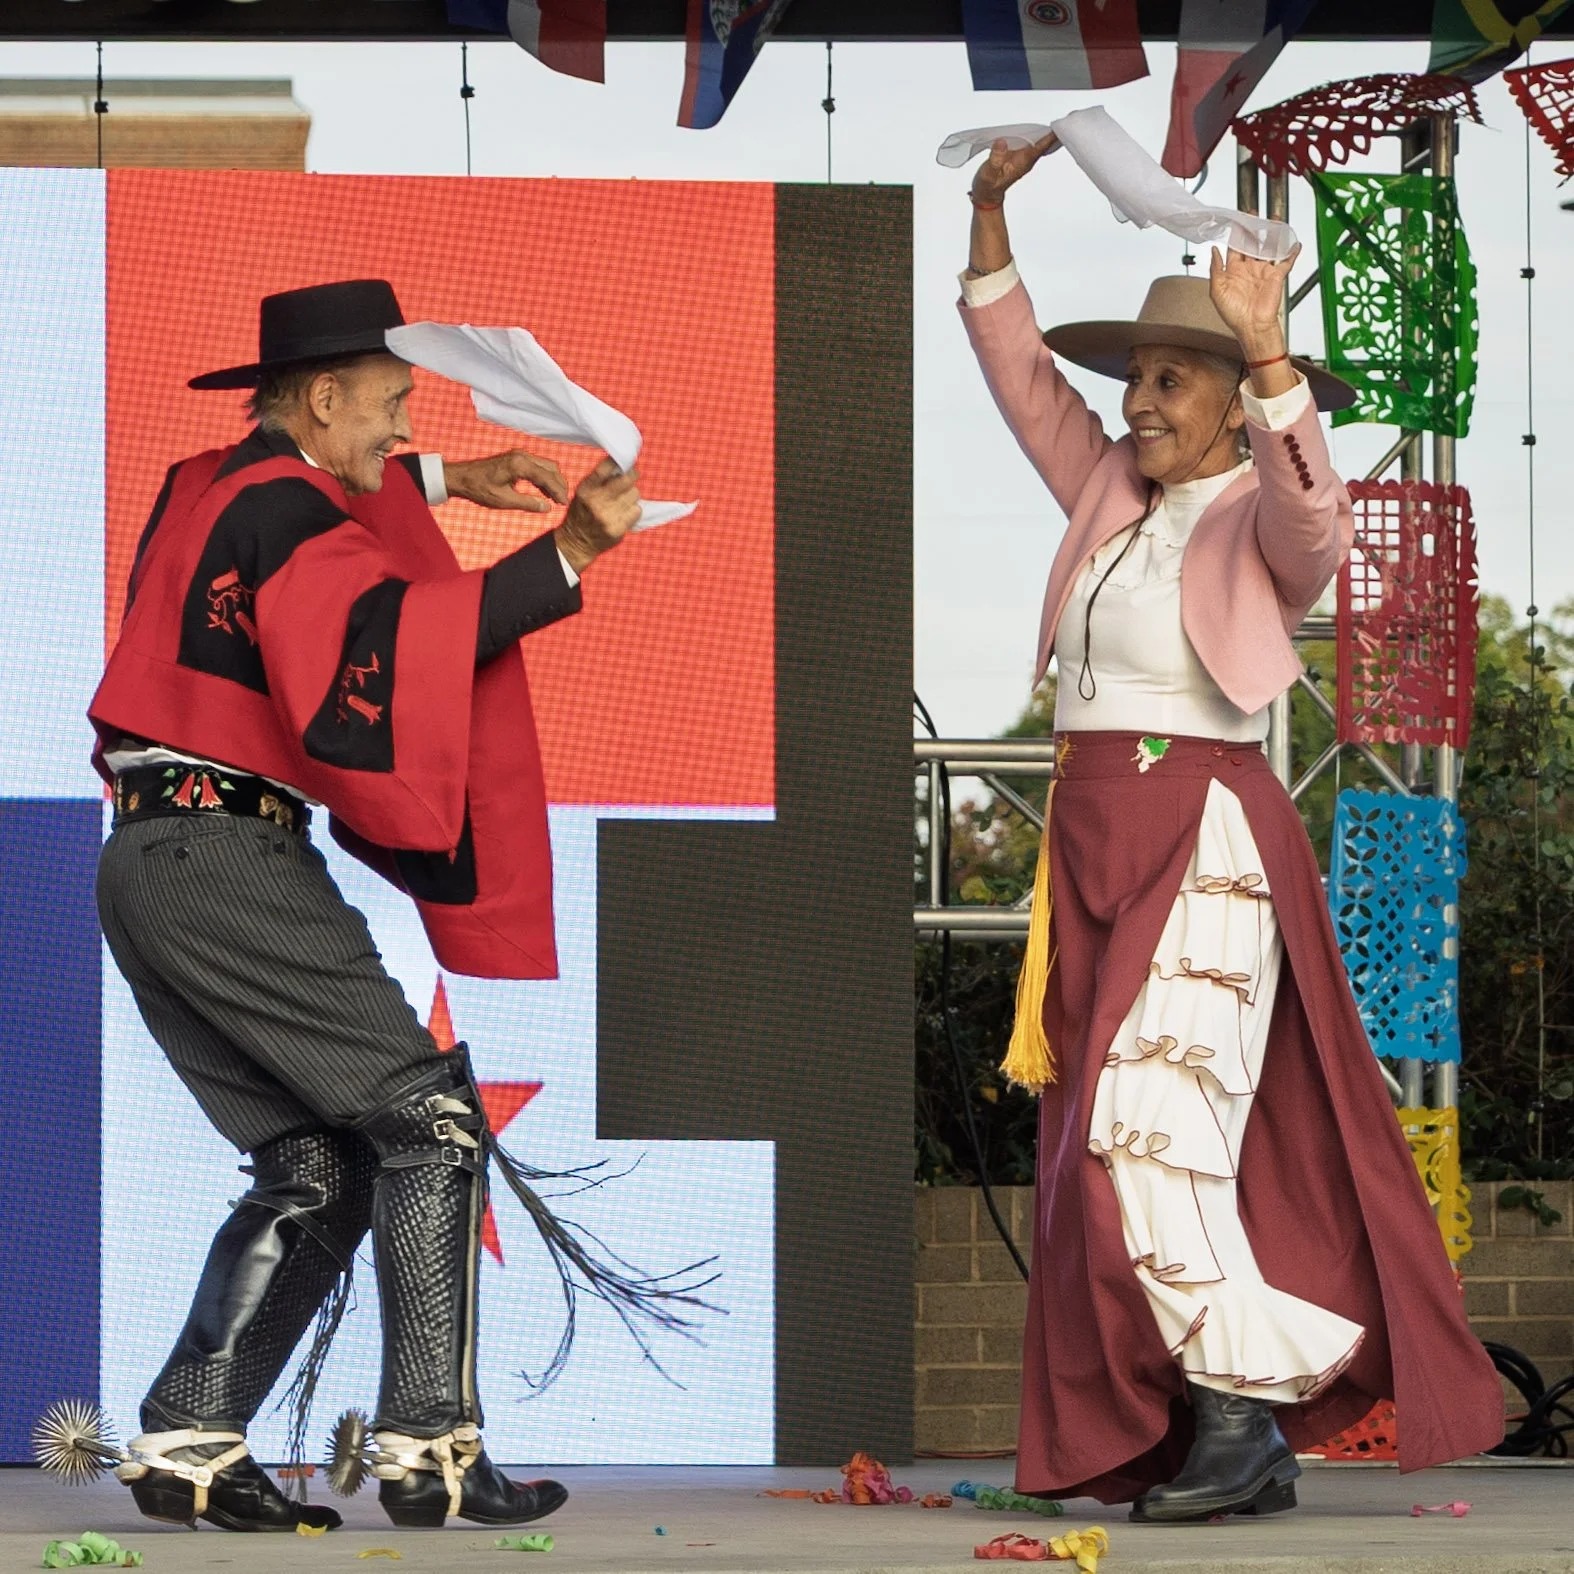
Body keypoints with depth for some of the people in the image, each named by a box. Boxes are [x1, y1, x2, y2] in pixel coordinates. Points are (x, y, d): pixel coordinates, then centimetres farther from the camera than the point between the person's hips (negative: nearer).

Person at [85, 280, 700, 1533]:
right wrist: (564, 558, -30)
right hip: (229, 857, -10)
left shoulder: (206, 485, 18)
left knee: (315, 1172, 10)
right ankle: (429, 1446, -12)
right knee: (430, 1120, -7)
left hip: (145, 862, 10)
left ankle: (187, 1444, 2)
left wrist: (445, 480, 34)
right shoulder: (289, 522, -11)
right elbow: (383, 647, -28)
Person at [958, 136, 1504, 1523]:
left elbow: (1309, 508, -30)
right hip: (1095, 842, 8)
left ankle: (1241, 1412, -11)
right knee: (1114, 1143, 5)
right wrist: (991, 213, 6)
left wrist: (1268, 349, -42)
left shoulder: (1263, 521, -7)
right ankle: (1244, 1449, 9)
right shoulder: (1111, 494, 12)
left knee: (1152, 1127, -18)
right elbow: (1017, 367, 16)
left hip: (1204, 843, -8)